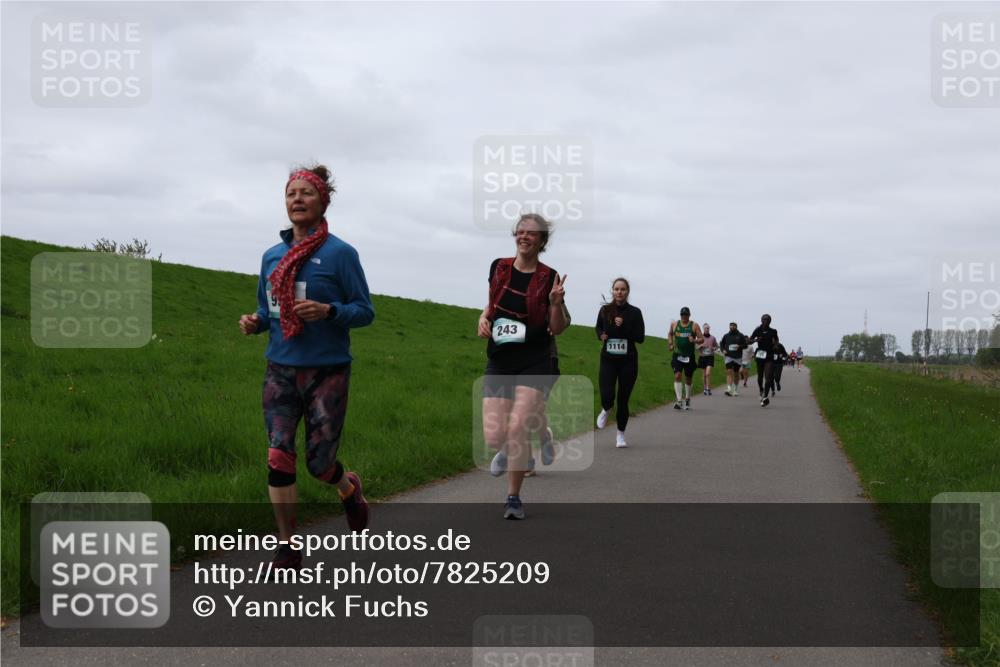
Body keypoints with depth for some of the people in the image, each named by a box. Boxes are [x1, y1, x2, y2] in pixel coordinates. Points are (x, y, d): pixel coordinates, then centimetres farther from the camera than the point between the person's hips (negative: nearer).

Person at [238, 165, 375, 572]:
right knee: (278, 458, -4)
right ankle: (288, 549, 7)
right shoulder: (272, 256, 8)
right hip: (281, 370, 4)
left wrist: (328, 312, -23)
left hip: (327, 372, -4)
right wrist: (255, 323, -4)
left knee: (320, 461, 1)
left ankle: (350, 488, 38)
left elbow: (365, 311, -5)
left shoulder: (340, 253, -7)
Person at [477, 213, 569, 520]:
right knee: (493, 437, -6)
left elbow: (557, 329, 1)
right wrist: (484, 317, 0)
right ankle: (512, 451, 33)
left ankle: (514, 498, 0)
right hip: (499, 361, 3)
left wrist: (556, 302, -18)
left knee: (517, 428, -17)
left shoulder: (548, 277, -4)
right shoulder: (499, 268, 5)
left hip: (534, 363, -3)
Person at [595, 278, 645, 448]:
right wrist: (601, 335, -3)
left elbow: (640, 338, -8)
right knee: (607, 397, -14)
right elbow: (598, 327, 19)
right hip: (608, 359, 1)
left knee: (623, 399, 3)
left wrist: (624, 326, -19)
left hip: (628, 361, -1)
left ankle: (621, 434, 21)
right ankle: (606, 410, 24)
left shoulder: (634, 312, -4)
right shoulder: (605, 310, 1)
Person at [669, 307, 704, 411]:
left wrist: (694, 341, -22)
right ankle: (679, 401, -20)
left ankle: (687, 399, 31)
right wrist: (671, 343, 8)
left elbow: (702, 339, -2)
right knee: (677, 376, -16)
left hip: (689, 356, 0)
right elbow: (670, 334, 25)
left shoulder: (694, 326, 1)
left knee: (688, 379, 11)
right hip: (677, 355, 0)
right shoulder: (674, 324, 6)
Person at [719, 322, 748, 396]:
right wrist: (723, 350, 1)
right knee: (729, 372, -15)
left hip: (737, 357, 0)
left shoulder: (740, 336, 4)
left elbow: (745, 345, 4)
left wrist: (739, 346, -15)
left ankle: (736, 390, 24)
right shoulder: (726, 336, 9)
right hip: (729, 356, 0)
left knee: (736, 374, 9)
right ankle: (729, 389, -23)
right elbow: (722, 344, 20)